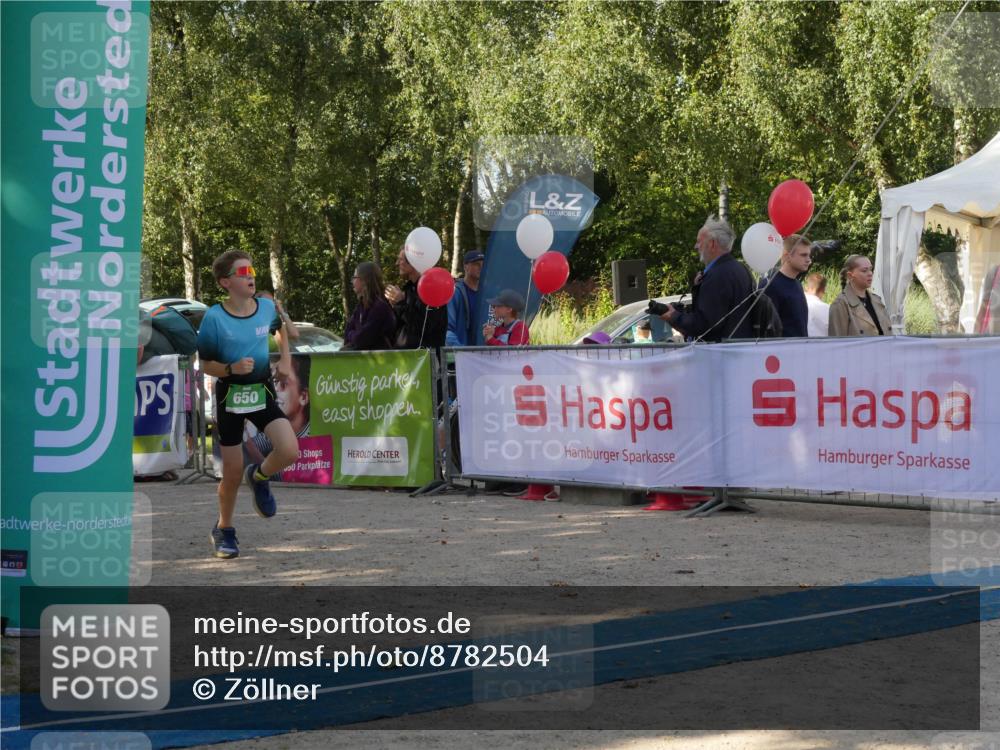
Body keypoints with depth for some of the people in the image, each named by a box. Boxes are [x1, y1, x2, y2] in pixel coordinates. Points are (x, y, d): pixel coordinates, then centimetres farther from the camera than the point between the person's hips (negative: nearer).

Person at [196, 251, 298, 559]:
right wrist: (232, 368, -24)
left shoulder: (267, 307, -3)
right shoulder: (214, 317, -14)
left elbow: (280, 329, 22)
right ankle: (224, 529, 27)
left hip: (262, 392, 3)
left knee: (289, 451, -17)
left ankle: (259, 477, 18)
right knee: (233, 472, 2)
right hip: (230, 396, -3)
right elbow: (206, 364, -7)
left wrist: (285, 359, 10)